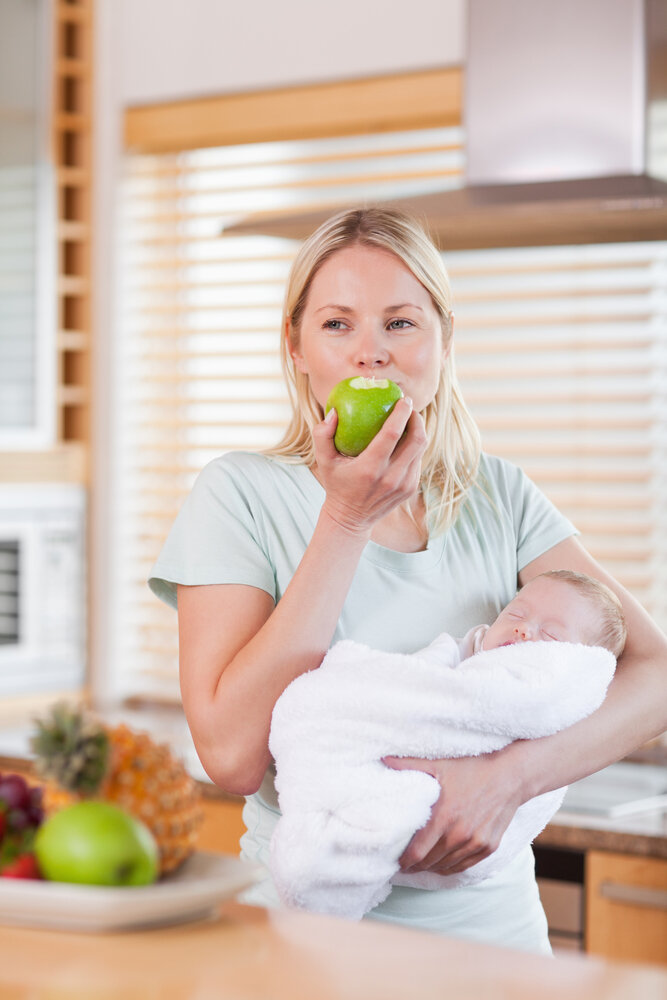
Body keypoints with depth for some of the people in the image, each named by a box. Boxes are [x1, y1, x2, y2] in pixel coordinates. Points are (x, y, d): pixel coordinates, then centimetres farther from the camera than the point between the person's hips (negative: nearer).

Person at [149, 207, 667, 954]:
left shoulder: (498, 497, 6)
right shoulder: (240, 494, -2)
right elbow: (232, 756, -12)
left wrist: (511, 774, -20)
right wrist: (347, 520, -13)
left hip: (489, 919, 2)